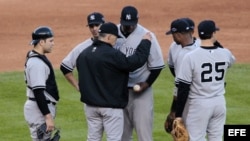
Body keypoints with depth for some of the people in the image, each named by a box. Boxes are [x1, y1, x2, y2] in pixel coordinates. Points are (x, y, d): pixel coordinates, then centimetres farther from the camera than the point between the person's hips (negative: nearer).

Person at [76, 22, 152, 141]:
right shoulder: (112, 55, -19)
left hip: (90, 105, 7)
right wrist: (145, 42, -4)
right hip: (111, 106, -7)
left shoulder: (83, 54, 5)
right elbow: (136, 61, -17)